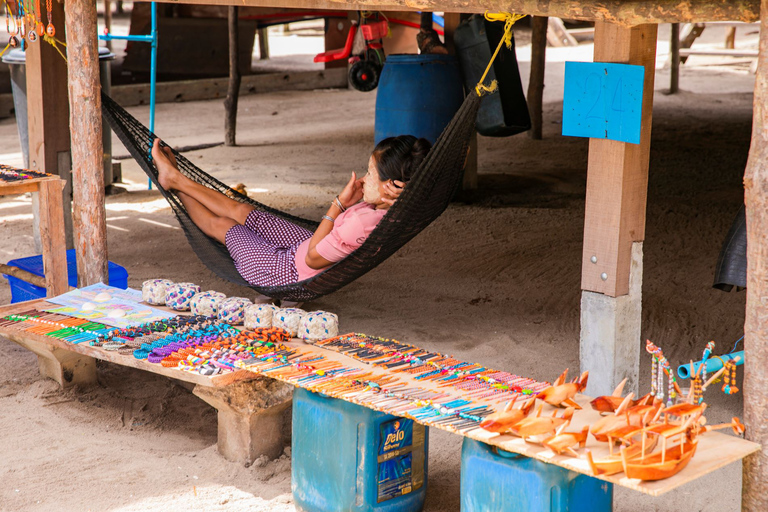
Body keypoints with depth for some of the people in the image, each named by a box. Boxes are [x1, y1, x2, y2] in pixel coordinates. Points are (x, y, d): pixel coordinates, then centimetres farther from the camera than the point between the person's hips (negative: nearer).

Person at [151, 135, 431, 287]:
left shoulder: (362, 223, -43)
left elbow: (312, 258, -28)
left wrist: (339, 204, -28)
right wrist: (348, 200, -18)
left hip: (290, 273, -8)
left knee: (222, 225, 17)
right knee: (241, 210, 22)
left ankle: (176, 181, 43)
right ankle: (175, 178, 43)